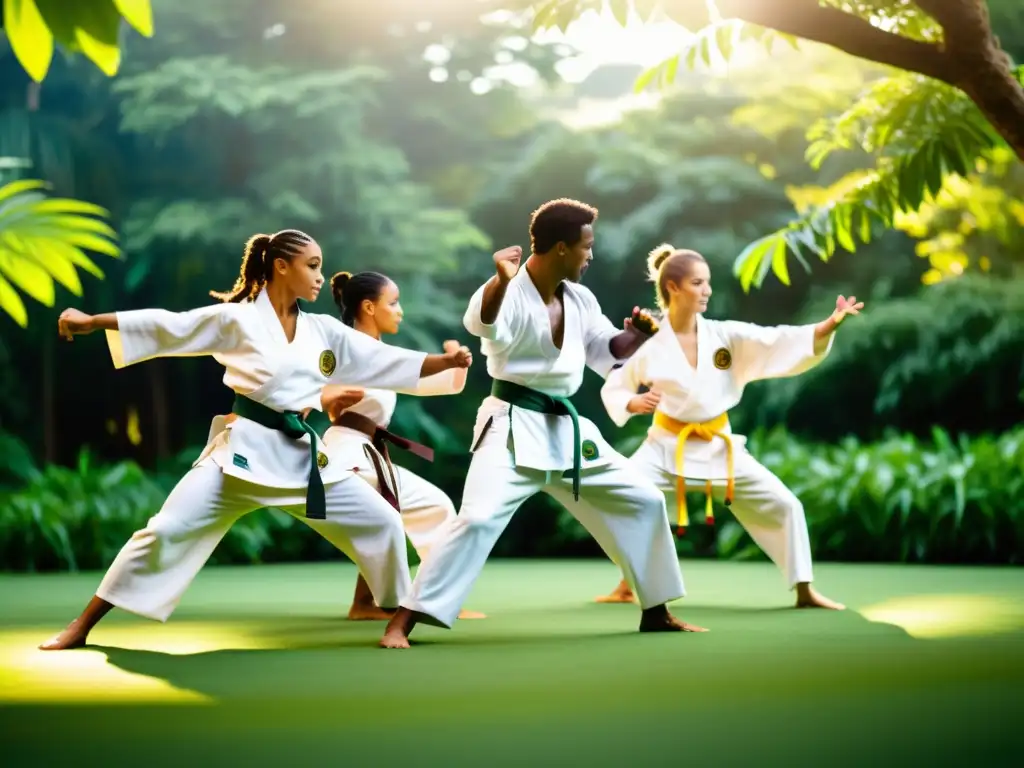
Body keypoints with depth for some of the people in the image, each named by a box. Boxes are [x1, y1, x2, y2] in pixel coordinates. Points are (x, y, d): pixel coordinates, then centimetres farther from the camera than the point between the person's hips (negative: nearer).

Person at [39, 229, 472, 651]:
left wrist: (448, 361, -3)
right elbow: (167, 327, -5)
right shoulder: (237, 319, -3)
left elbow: (387, 361, 9)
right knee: (167, 531, -9)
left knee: (381, 523, 0)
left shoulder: (325, 332, 9)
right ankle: (82, 627, -2)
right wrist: (91, 322, -11)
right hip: (245, 450, -4)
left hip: (306, 456, 5)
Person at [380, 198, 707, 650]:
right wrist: (502, 279, -55)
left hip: (566, 429, 8)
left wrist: (635, 334, -2)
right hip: (513, 428, -8)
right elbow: (482, 324, -38)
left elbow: (606, 353, 18)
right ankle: (402, 622, -17)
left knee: (643, 501, 11)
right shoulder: (508, 294, -16)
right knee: (478, 518, -23)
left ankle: (657, 612, 26)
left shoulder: (580, 299, 7)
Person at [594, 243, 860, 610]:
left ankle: (805, 590, 14)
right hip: (667, 447, -2)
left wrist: (829, 325, -28)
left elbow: (783, 343, -14)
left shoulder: (728, 336, -5)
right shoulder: (651, 348, -10)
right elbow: (612, 389, 1)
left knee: (783, 505, -2)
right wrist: (635, 404, -21)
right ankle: (626, 586, -1)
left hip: (718, 447, 2)